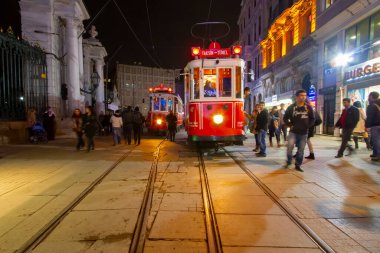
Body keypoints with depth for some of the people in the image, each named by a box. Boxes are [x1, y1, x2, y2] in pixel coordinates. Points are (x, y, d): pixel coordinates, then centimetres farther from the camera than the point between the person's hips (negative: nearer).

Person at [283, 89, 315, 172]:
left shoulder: (308, 107, 2)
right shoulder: (291, 107, -3)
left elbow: (312, 119, 9)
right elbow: (285, 118, 4)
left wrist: (308, 126, -2)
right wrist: (290, 125, -5)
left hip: (304, 133, 2)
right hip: (293, 132, -2)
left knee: (301, 150, 7)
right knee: (290, 147, -13)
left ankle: (298, 165, 19)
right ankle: (288, 162, 7)